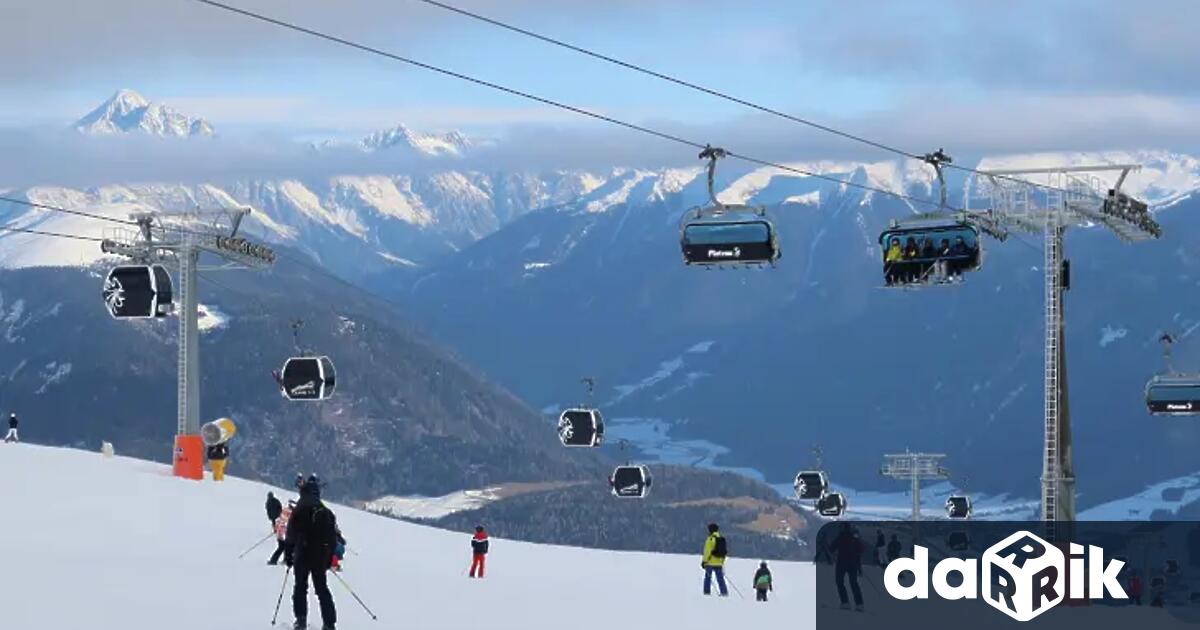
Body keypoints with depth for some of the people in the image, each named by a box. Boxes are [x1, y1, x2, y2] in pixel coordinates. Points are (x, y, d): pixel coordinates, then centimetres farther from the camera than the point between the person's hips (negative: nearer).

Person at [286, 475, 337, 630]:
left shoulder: (298, 512, -10)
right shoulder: (327, 513, 5)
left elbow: (290, 537, -10)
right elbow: (333, 537, 9)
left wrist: (288, 554, 0)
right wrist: (329, 557, 17)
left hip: (302, 556, -4)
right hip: (321, 557, 4)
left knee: (300, 587, 9)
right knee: (322, 588, 10)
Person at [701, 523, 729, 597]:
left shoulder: (710, 539, -10)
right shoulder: (721, 539, 10)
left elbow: (707, 551, -14)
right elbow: (724, 552, 15)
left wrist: (704, 561, -9)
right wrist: (722, 561, 23)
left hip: (710, 562, -5)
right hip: (719, 563, 5)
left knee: (708, 577, 3)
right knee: (720, 578, 6)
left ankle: (707, 592, -2)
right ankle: (724, 592, 0)